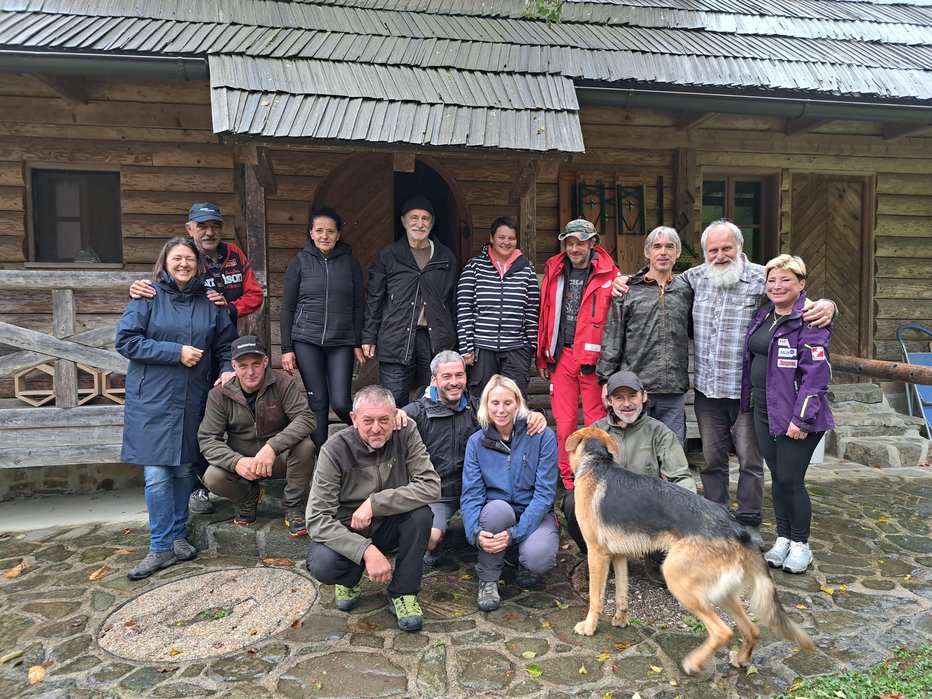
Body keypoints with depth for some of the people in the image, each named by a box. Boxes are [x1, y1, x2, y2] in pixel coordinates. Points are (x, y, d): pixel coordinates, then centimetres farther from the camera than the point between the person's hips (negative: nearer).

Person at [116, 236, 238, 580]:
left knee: (183, 469, 12)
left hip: (192, 400, 3)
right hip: (152, 400, -3)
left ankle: (178, 536, 27)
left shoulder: (209, 301, 8)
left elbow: (226, 344, 16)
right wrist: (177, 352, -14)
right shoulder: (148, 297, -1)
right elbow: (126, 340, -9)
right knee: (157, 474, -4)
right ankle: (162, 548, 7)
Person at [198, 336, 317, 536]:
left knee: (305, 446, -32)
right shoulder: (219, 395, -7)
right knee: (212, 478, -28)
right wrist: (236, 462, -30)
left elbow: (305, 418, -24)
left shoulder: (283, 384, -13)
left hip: (279, 459, -1)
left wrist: (272, 447, -39)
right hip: (241, 462, 2)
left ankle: (294, 508, -9)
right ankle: (250, 496, 8)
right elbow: (207, 438, -10)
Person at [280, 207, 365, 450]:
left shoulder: (350, 262, 6)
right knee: (317, 402, 1)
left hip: (341, 343, 0)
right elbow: (287, 308, 4)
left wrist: (358, 344, 4)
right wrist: (286, 348, 0)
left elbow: (358, 306, 8)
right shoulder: (299, 262, 3)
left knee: (340, 402, -7)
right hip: (306, 341, 0)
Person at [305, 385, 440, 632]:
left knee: (421, 513, -28)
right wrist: (366, 550, -35)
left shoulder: (406, 433, -15)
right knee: (321, 565, -31)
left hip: (389, 526, 2)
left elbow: (431, 486, -23)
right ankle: (350, 578, 7)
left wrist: (375, 503, -30)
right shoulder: (335, 450, -20)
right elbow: (317, 518, -23)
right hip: (346, 531, -1)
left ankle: (403, 593, -8)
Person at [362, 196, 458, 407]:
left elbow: (453, 301, 13)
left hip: (435, 339, 2)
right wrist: (369, 337, 2)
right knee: (395, 404, 1)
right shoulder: (388, 256, 6)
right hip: (396, 340, -1)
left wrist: (453, 339, 9)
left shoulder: (446, 257, 11)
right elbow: (374, 300, 7)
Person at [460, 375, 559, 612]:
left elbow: (545, 492, -14)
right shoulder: (477, 442, -2)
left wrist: (515, 533, -25)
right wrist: (475, 533, -27)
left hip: (534, 514, -1)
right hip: (496, 515, 2)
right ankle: (488, 579, -10)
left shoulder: (542, 436, -10)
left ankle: (527, 565, 8)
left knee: (538, 558, -32)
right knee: (497, 508, -34)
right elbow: (471, 494, -8)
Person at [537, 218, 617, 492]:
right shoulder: (554, 272, 10)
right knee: (564, 422, 5)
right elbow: (545, 315, 14)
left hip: (594, 358, -3)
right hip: (561, 356, 3)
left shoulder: (608, 275, -1)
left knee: (596, 422, 1)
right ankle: (567, 481, 18)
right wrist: (542, 357, 15)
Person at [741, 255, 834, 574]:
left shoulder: (810, 319, -13)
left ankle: (800, 545, 19)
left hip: (796, 415, -7)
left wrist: (801, 418, -21)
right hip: (763, 410, 7)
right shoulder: (763, 315, 11)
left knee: (791, 479, -1)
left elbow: (816, 373, -18)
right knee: (777, 478, 14)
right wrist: (749, 401, 16)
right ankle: (782, 539, 28)